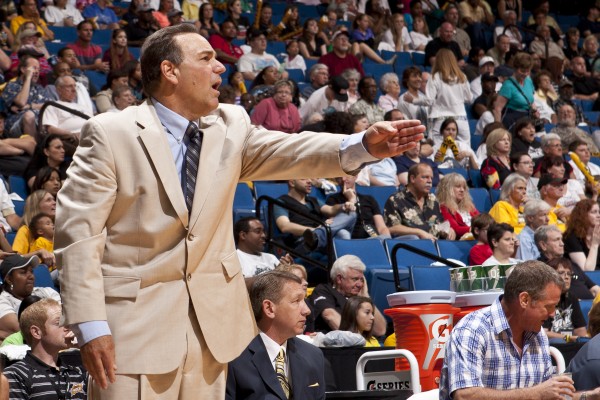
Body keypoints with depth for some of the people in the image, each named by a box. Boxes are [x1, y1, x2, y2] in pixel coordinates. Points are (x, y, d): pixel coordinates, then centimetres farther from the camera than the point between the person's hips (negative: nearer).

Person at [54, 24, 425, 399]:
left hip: (211, 322, 5)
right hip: (135, 320, -5)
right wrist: (90, 326, -16)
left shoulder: (230, 126, 8)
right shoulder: (111, 134, -7)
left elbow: (285, 151, -9)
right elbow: (79, 231, -9)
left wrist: (363, 145, -27)